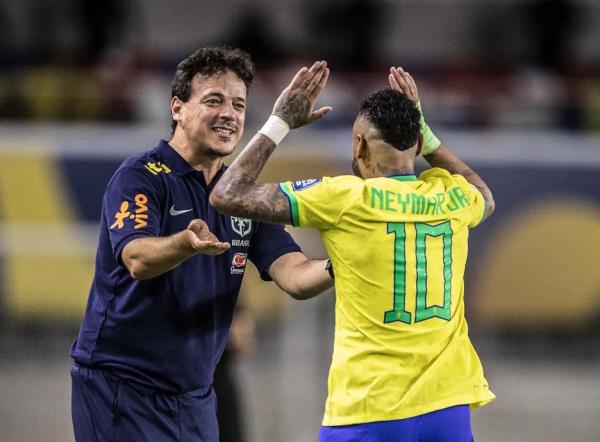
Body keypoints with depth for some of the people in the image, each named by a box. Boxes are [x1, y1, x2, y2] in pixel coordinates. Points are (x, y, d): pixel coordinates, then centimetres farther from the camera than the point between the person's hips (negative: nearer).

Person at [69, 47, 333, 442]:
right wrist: (186, 243, -48)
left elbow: (294, 275, 0)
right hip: (122, 387, -7)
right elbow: (137, 260, -27)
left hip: (195, 397, 7)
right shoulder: (140, 177, -10)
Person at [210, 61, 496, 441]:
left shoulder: (346, 200, -7)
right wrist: (424, 130, 31)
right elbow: (485, 199, 33)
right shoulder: (450, 198, 5)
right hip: (447, 410, 4)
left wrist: (280, 122, 8)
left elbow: (228, 196, -2)